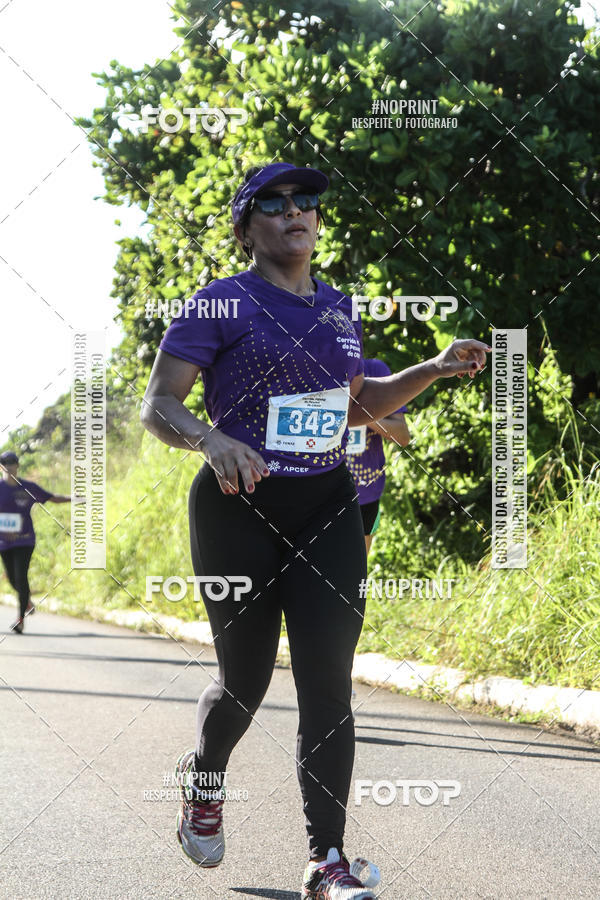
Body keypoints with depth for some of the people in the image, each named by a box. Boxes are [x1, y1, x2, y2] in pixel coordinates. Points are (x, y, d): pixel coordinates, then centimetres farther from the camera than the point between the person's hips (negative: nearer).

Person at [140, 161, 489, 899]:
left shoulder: (337, 309, 11)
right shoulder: (221, 305, -7)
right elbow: (156, 407, -11)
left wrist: (434, 369, 11)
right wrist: (211, 439, -31)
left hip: (327, 508, 4)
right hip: (239, 508, -4)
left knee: (328, 681, -7)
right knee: (246, 679, 7)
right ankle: (202, 778, 40)